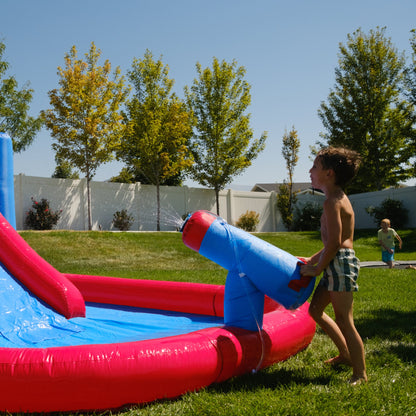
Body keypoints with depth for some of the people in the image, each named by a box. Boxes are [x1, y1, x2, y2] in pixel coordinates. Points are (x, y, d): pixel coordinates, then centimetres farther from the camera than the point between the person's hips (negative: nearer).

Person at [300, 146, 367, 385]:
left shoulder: (332, 202, -15)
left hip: (341, 263, -11)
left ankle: (361, 374, 6)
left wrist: (317, 269, -10)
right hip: (338, 262, 11)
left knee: (344, 321, -4)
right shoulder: (339, 198, 16)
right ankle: (346, 355, 28)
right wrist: (312, 260, 21)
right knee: (315, 310, 19)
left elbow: (334, 243, -21)